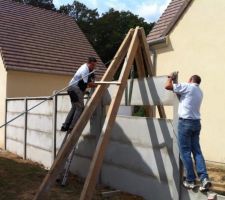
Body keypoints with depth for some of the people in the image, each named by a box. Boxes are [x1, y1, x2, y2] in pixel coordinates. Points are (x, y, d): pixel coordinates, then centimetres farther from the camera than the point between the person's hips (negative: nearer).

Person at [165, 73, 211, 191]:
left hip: (185, 122, -7)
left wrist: (171, 78, 9)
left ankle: (190, 180, 4)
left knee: (185, 151, 0)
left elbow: (167, 86, -11)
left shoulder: (187, 87, -6)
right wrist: (175, 81, 34)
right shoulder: (199, 92, 18)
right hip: (196, 122, 7)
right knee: (196, 151, 8)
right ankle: (204, 178, -2)